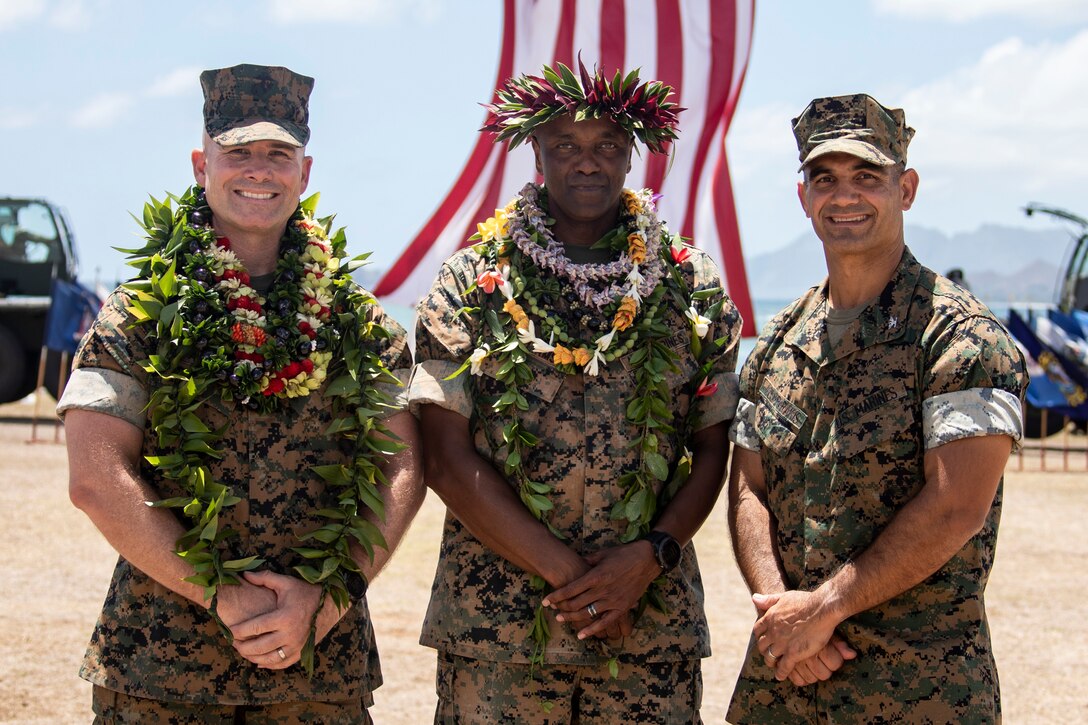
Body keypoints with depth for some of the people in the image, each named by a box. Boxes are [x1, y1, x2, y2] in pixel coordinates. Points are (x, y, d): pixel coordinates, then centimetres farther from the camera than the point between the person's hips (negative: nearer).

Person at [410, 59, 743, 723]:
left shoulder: (692, 286, 8)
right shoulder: (471, 283, 3)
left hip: (655, 625, 1)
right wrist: (564, 569, -9)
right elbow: (447, 458, -3)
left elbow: (713, 449, 8)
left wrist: (650, 556, -9)